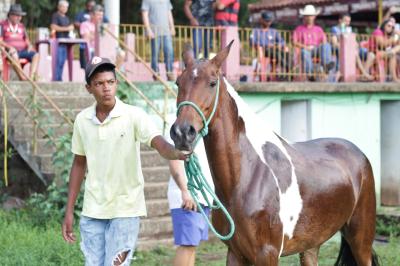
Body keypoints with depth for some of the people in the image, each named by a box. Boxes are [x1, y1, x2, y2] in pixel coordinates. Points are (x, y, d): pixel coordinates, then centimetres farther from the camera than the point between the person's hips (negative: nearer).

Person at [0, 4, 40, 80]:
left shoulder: (21, 26, 22)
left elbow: (26, 40, 22)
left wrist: (29, 45, -2)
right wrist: (9, 47, -19)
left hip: (22, 50, 5)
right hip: (11, 51, -5)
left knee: (36, 55, -25)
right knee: (14, 56, -41)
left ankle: (31, 77, -40)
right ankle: (22, 78, -42)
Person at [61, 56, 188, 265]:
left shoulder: (134, 116, -11)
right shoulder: (82, 120, 1)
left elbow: (159, 144, -25)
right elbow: (79, 164, 11)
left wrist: (177, 154, -49)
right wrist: (69, 211, 10)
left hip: (125, 209, -4)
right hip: (92, 211, 4)